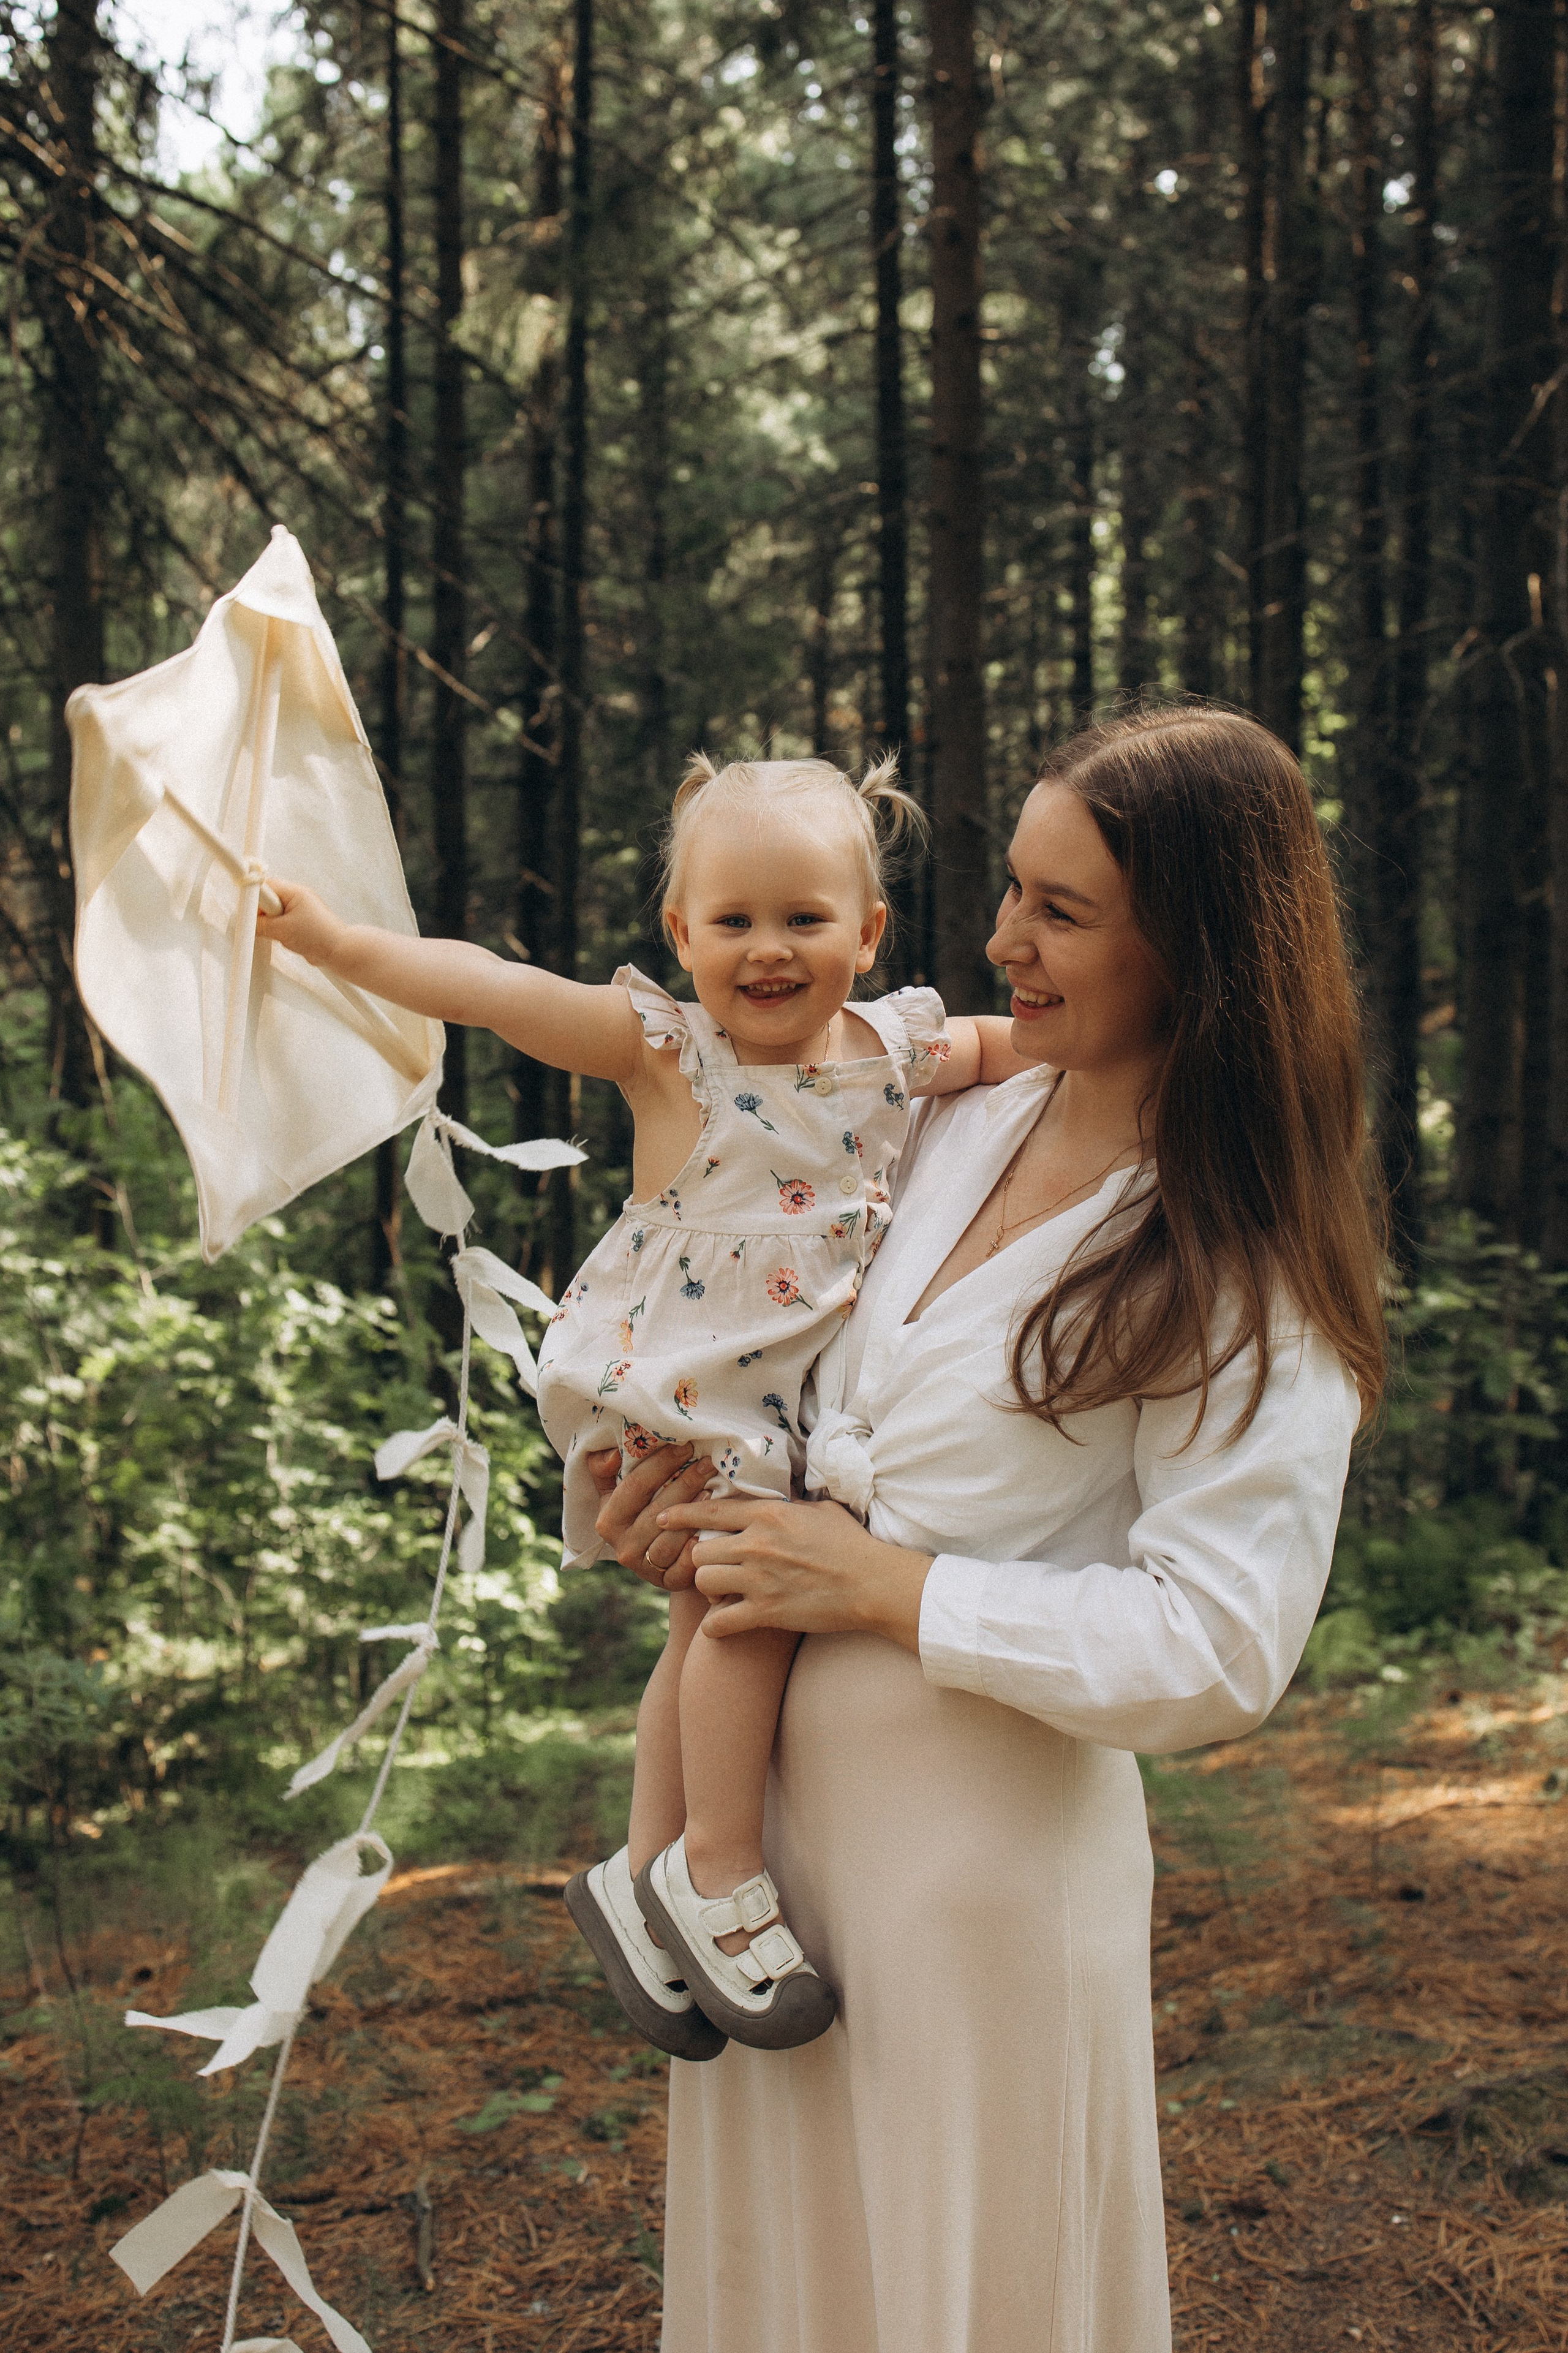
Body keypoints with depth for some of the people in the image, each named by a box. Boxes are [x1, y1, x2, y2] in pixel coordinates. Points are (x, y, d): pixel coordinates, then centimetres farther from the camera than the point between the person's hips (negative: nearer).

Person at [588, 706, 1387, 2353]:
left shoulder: (1250, 1288, -16)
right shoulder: (967, 1118, 3)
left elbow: (1217, 1651, -22)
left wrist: (884, 1587, -19)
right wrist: (717, 1499, 0)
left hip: (983, 1831, -7)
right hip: (781, 1769, 7)